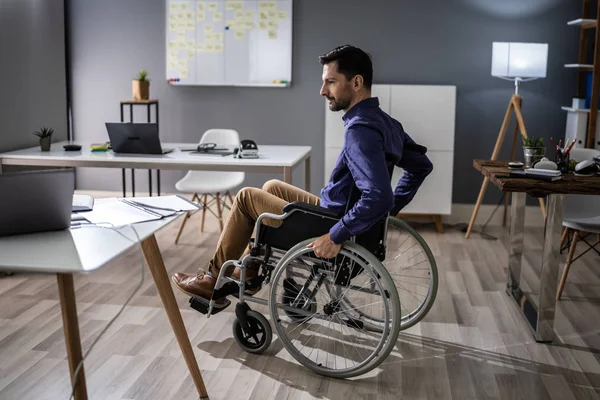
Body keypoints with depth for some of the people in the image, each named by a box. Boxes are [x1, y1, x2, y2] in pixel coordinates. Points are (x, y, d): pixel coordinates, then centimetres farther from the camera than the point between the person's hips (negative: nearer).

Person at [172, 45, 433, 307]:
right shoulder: (384, 121, 2)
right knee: (271, 187, 25)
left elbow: (378, 198, -38)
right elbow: (422, 166, 15)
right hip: (339, 214, 9)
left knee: (246, 197, 6)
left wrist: (336, 237, -29)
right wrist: (392, 208, 14)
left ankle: (214, 280, 18)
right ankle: (249, 271, 30)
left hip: (328, 226, -9)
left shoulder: (360, 129, -27)